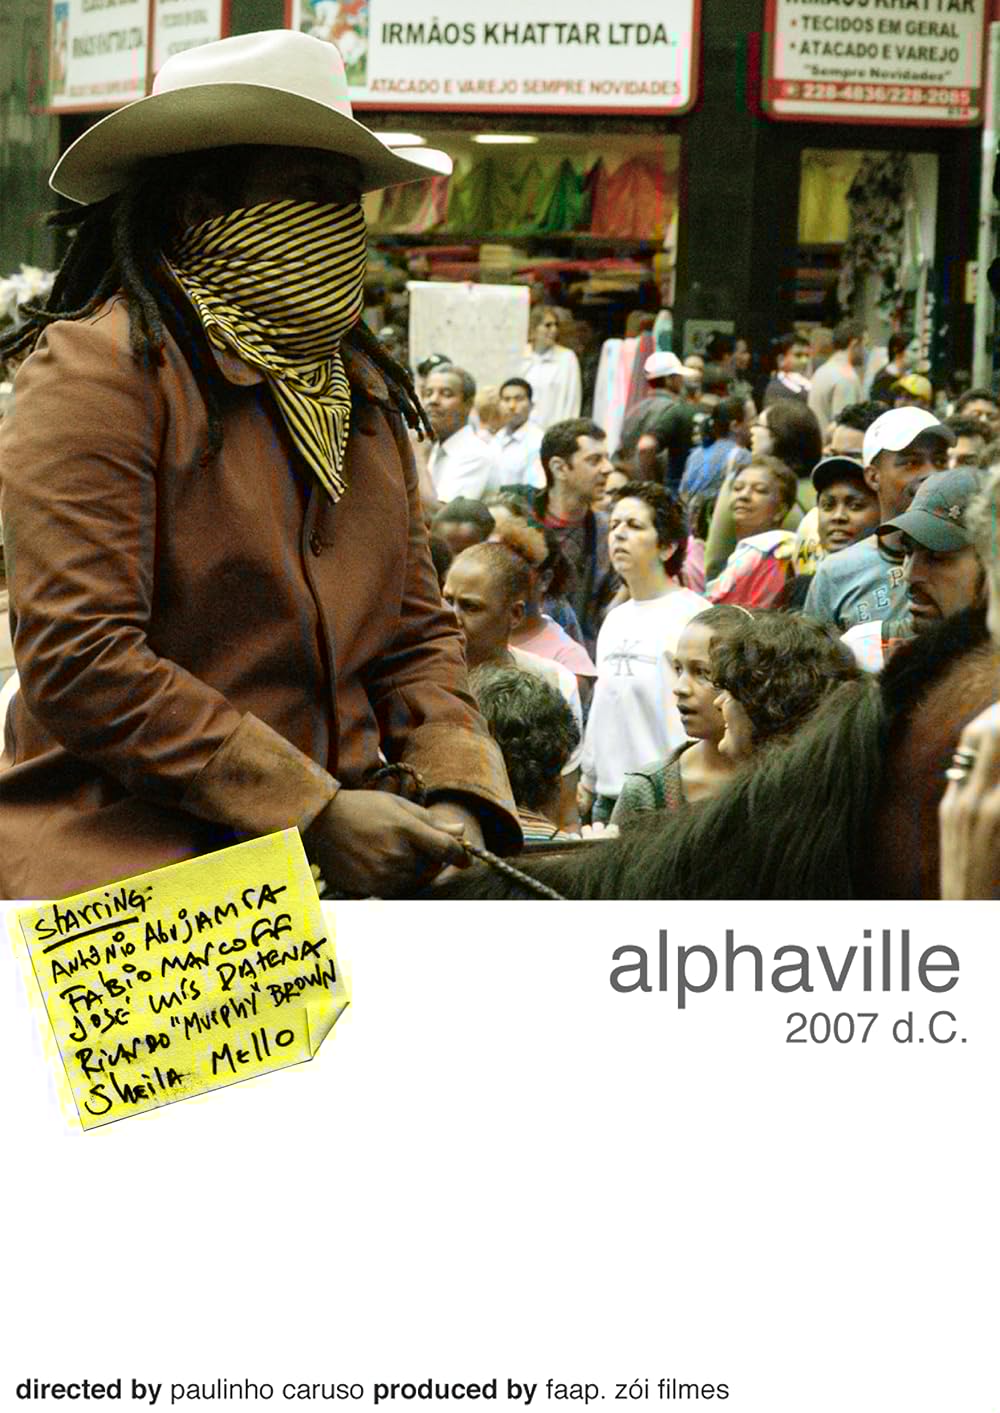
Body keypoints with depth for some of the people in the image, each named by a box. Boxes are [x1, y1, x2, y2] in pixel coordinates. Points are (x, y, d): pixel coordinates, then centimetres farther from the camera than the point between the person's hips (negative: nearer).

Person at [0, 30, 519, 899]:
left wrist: (458, 796, -2)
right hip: (125, 863, -7)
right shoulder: (102, 369, -7)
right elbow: (79, 662, -14)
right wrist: (316, 811, -15)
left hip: (337, 858, 7)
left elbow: (414, 629, 19)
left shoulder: (364, 388, 18)